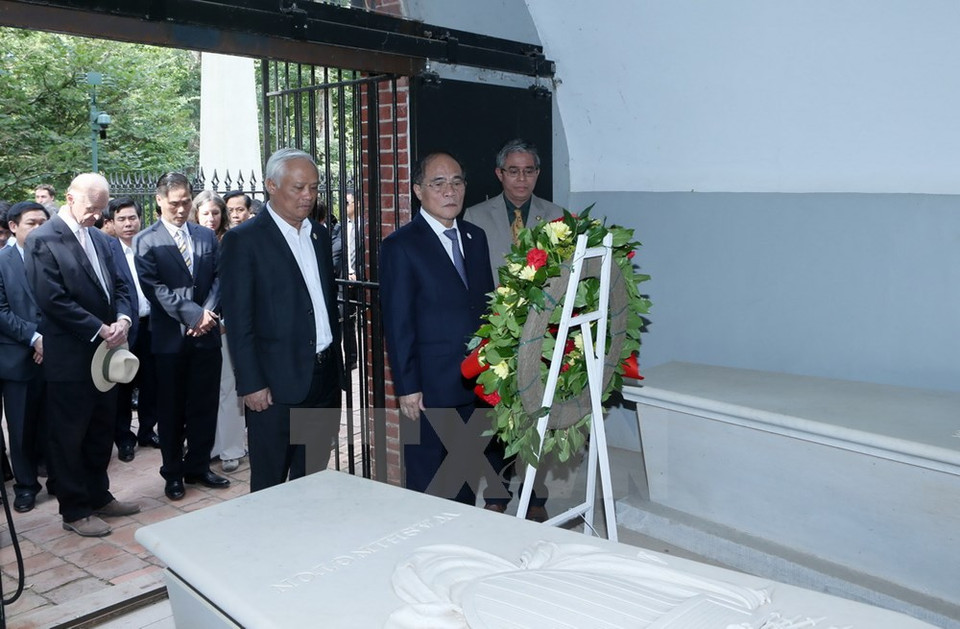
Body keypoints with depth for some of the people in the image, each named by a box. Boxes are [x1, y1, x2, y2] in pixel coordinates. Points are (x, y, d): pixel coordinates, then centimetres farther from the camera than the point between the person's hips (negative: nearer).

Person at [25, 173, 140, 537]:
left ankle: (98, 496, 33)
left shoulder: (99, 239, 10)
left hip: (103, 353, 7)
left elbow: (118, 286, 11)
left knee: (101, 432, 17)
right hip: (69, 358, -7)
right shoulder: (43, 240, -12)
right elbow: (53, 300, -18)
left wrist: (123, 319, -9)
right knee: (68, 437, 7)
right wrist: (100, 329, -17)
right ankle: (74, 511, 19)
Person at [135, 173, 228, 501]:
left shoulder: (207, 236, 11)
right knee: (171, 409, 8)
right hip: (170, 338, -3)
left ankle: (198, 466, 24)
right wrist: (194, 315, -17)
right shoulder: (146, 241, -3)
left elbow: (218, 278, 7)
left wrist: (209, 313, -10)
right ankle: (173, 473, 22)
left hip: (206, 336, 3)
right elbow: (155, 288, -11)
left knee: (204, 405, 9)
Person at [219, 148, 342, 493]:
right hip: (276, 384, -6)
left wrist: (337, 363, 15)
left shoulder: (320, 234, 12)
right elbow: (238, 320, -10)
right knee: (269, 484, 6)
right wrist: (251, 384, -14)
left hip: (325, 377, 6)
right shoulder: (244, 240, -8)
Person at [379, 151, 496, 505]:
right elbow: (397, 325, -11)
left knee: (467, 480, 18)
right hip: (430, 387, -6)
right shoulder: (400, 246, -9)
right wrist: (407, 388, -13)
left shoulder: (476, 238, 11)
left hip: (476, 383, 6)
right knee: (427, 487, 6)